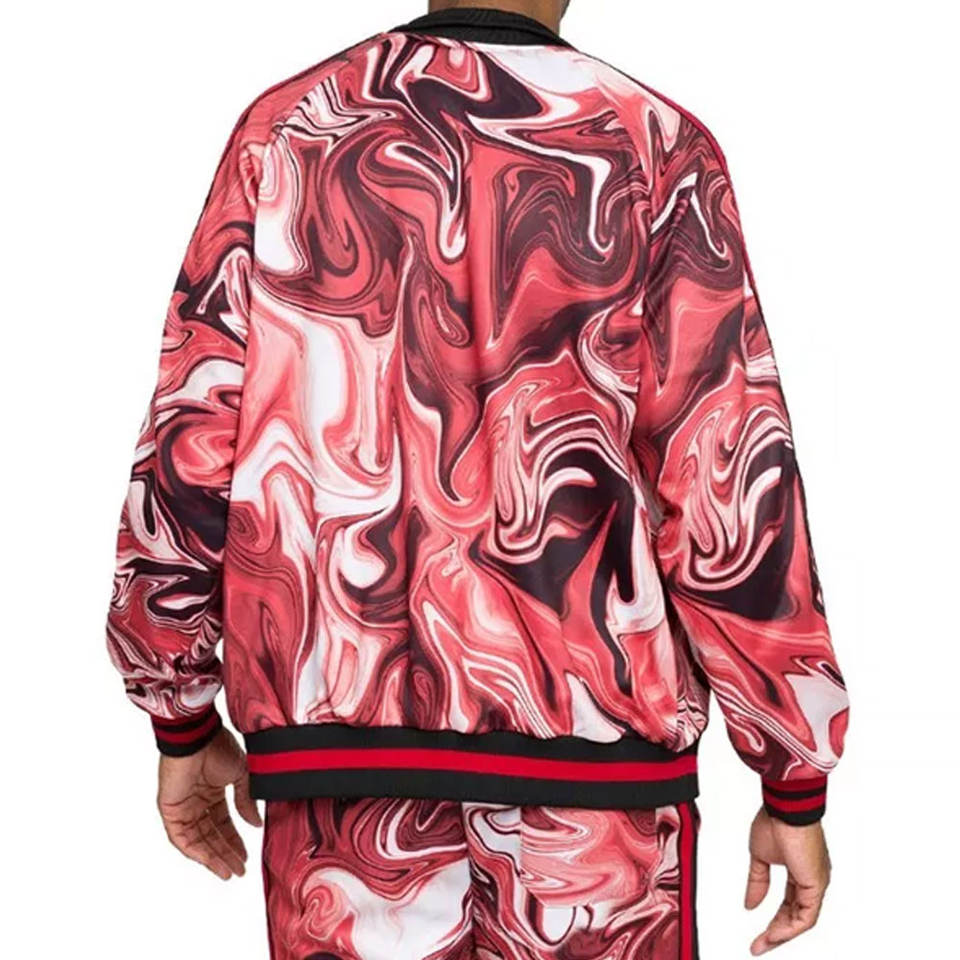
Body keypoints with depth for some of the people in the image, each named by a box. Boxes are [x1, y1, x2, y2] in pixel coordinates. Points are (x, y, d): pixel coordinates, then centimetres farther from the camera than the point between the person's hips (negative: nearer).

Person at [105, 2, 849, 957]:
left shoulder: (284, 131, 3)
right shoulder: (654, 147, -4)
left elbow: (187, 443, 1)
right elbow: (729, 491, -8)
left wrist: (182, 724, 12)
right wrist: (797, 783, 2)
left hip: (335, 740, 2)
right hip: (596, 750, -1)